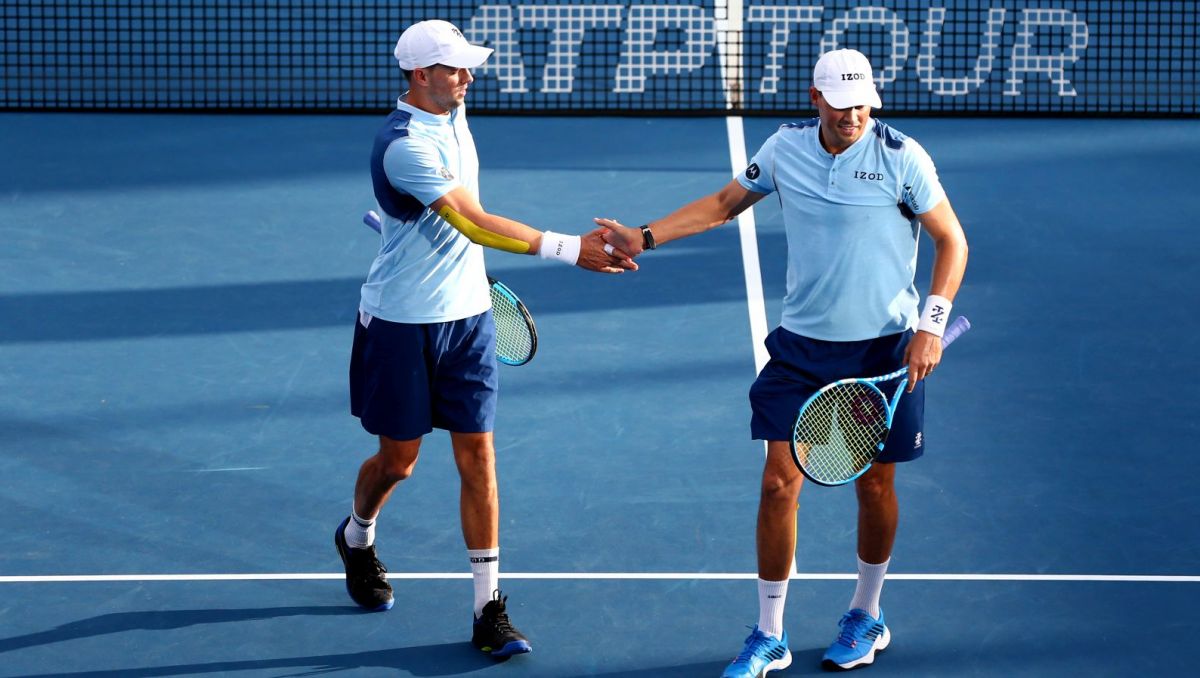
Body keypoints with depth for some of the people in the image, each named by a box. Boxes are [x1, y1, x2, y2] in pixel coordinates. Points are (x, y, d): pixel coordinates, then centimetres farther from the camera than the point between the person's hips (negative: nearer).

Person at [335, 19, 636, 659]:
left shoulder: (453, 112, 2)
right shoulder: (403, 147, -25)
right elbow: (476, 223, -33)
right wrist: (570, 249, -39)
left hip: (467, 316, 6)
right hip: (402, 324, -6)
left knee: (477, 452, 0)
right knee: (397, 459, 9)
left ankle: (488, 608, 2)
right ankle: (356, 537, 43)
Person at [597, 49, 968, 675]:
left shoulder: (900, 157, -11)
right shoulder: (784, 148, -1)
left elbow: (951, 240, -4)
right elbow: (725, 203, 16)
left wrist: (931, 326, -14)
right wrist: (644, 237, 10)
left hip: (884, 347, -2)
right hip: (801, 344, 3)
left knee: (874, 486, 8)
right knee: (779, 484, -4)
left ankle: (866, 617, 31)